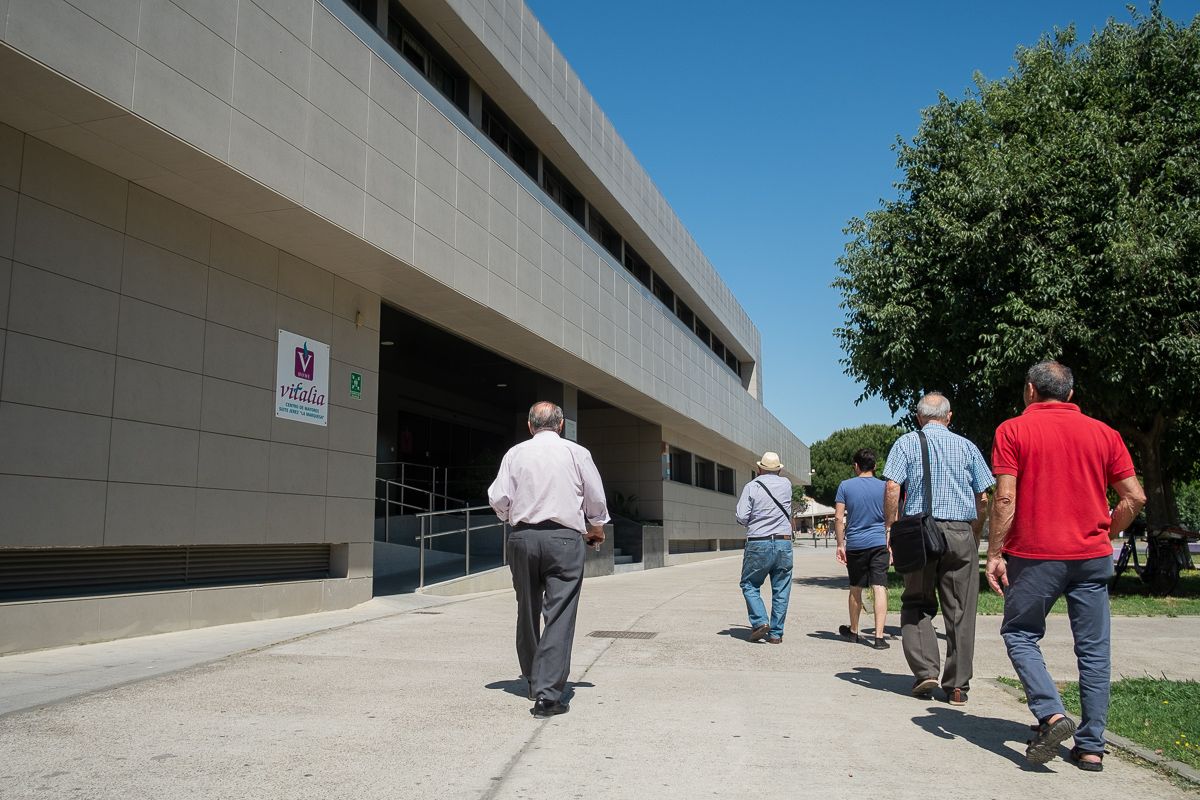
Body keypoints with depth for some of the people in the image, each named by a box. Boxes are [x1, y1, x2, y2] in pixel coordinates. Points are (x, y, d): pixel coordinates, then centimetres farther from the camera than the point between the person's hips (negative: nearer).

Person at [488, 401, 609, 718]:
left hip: (523, 538, 2)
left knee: (527, 612, 17)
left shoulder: (515, 454, 4)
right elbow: (596, 499, 6)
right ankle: (548, 694, -10)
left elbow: (498, 498, 1)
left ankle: (533, 681, 30)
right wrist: (596, 529, 25)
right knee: (559, 616, -3)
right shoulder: (577, 453, 2)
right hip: (564, 538, -2)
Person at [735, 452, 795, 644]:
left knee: (749, 585, 11)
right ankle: (776, 633, 8)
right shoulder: (786, 484, 7)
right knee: (781, 590, 8)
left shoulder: (752, 487, -4)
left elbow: (742, 517, -9)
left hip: (758, 544, -3)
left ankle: (760, 622, -4)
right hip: (784, 543, 3)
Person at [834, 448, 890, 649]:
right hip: (879, 543, 0)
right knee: (880, 588, -4)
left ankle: (853, 631, 30)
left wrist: (840, 544, 3)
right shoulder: (884, 487, 3)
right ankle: (879, 637, -12)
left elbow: (838, 517, -3)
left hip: (855, 544, 0)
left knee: (855, 589, 14)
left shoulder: (845, 486, 1)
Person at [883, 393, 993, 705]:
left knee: (916, 604, 11)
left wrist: (892, 530, -2)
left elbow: (892, 488, -7)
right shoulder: (967, 447, 10)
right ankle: (957, 686, 8)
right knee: (960, 612, 6)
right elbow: (983, 498, 9)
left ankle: (925, 671, -2)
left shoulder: (907, 443, 5)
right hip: (961, 533, 1)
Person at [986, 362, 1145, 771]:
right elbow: (1134, 497, 4)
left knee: (1020, 634, 12)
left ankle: (1052, 713, -7)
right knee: (1094, 649, 10)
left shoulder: (1013, 430, -3)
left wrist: (994, 554, -6)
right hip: (1092, 557, 4)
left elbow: (1005, 498, -11)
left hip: (1034, 556, -3)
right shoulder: (1103, 433, 7)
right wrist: (1106, 535, 18)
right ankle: (1091, 747, 12)